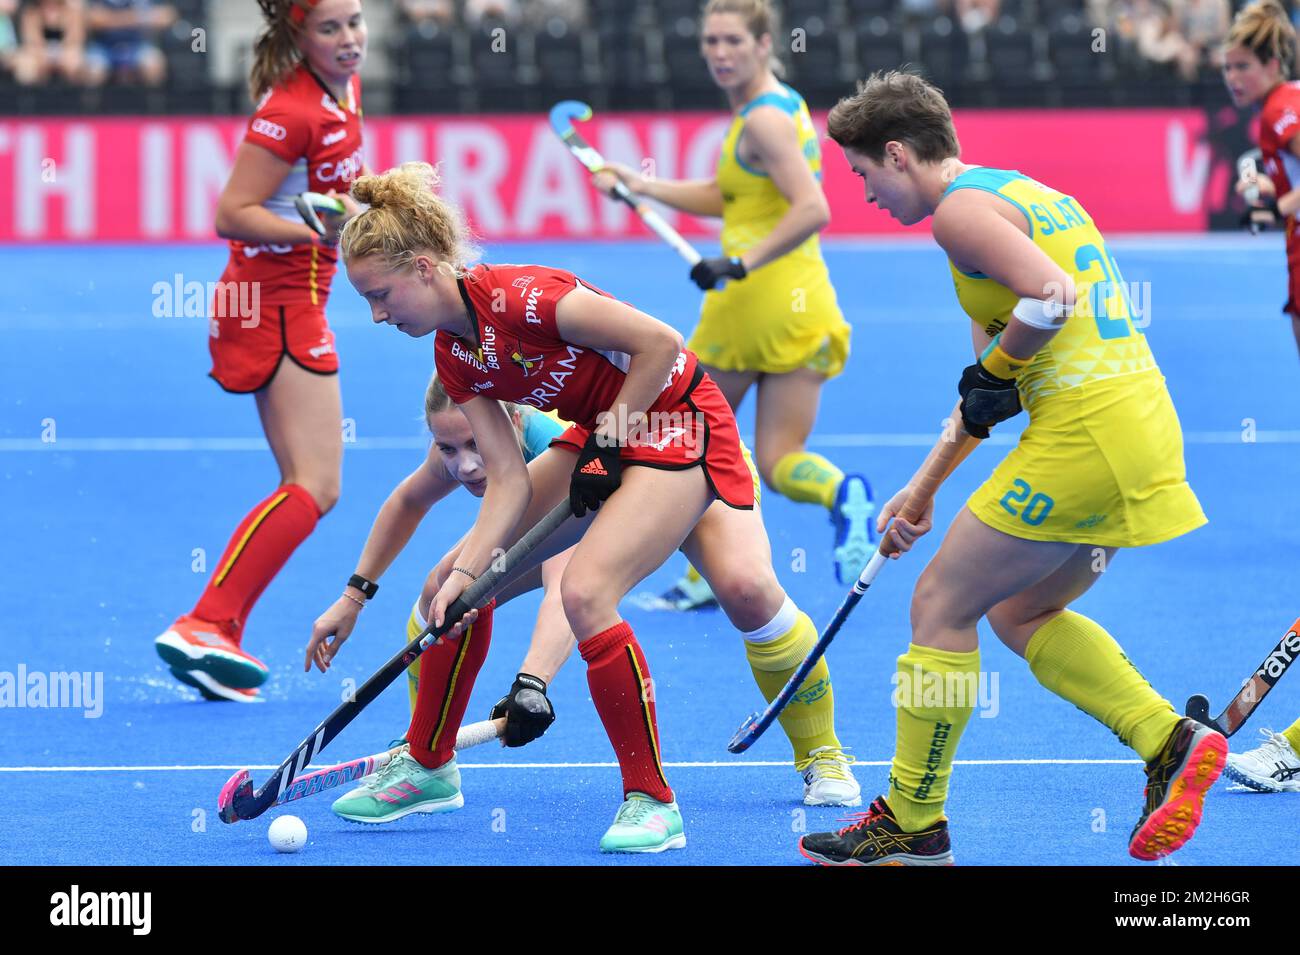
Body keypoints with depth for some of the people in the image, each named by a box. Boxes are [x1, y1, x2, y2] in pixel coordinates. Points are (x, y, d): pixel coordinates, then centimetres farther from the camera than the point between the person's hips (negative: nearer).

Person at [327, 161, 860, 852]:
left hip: (675, 425, -9)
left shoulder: (519, 297, -27)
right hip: (599, 437, 9)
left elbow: (661, 343, -24)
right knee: (451, 585, 3)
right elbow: (508, 478, -4)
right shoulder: (454, 356, -1)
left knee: (585, 592, -26)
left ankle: (651, 801, -13)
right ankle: (428, 766, 20)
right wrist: (467, 572, -16)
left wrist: (612, 434, -16)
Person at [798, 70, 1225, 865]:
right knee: (1018, 614, 20)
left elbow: (1050, 297, -25)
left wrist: (995, 372, -7)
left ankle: (913, 823, 8)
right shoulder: (1029, 195, 23)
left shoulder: (962, 206, -7)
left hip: (1085, 434, -9)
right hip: (1145, 421, 9)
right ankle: (1172, 742, 7)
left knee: (942, 605, 2)